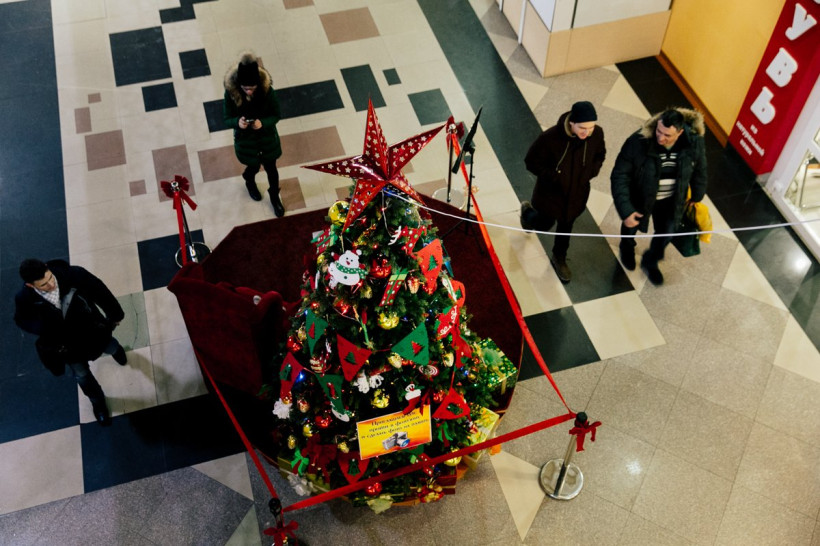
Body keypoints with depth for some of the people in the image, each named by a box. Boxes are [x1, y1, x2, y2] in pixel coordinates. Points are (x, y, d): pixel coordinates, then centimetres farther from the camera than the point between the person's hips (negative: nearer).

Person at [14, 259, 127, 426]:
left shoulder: (73, 274, -36)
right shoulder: (24, 299, -31)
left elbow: (101, 292, -18)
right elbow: (22, 319, -7)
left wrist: (115, 314, -3)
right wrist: (43, 329, -27)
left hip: (91, 330, 0)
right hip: (66, 343, 0)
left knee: (110, 347, 33)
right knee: (82, 376, 22)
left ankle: (116, 351, 74)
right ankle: (98, 402, 55)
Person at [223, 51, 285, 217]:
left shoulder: (267, 90, -26)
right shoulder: (231, 92, -25)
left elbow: (276, 115, -14)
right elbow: (227, 119, -14)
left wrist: (263, 122, -35)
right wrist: (237, 122, -38)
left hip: (267, 139, 0)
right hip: (245, 140, 0)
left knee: (271, 169, 21)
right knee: (253, 167, 24)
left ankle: (274, 196, 51)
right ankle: (250, 182, 63)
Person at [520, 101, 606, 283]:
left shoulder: (597, 134, -22)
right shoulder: (549, 137, -35)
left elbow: (599, 155, 2)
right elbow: (531, 162, -20)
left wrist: (590, 172, -15)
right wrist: (555, 177, -25)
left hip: (576, 192, 3)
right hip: (550, 191, -3)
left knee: (566, 226, 23)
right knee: (544, 224, 19)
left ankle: (559, 258, 50)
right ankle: (528, 212, 55)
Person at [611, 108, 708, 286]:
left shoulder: (694, 142, -27)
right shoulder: (638, 141, -37)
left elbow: (699, 170, -5)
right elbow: (620, 176, -30)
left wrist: (697, 196, 11)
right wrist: (625, 210, -36)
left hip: (671, 200, 2)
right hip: (640, 196, -2)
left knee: (665, 234, 22)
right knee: (631, 226, 27)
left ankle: (650, 262, 56)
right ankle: (627, 248, 65)